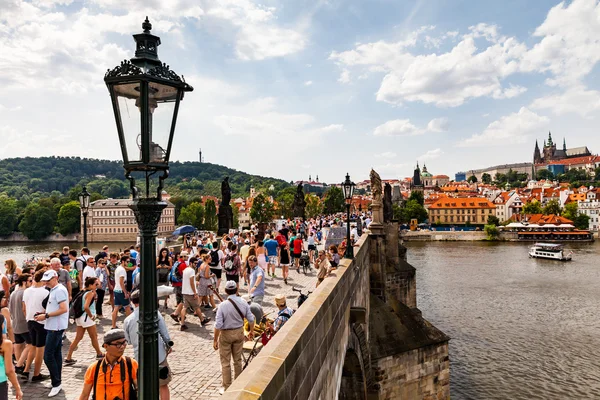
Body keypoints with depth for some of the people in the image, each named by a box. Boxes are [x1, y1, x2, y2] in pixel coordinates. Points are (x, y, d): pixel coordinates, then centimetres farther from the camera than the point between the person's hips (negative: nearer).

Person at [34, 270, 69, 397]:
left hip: (56, 327, -10)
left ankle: (56, 383, -1)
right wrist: (45, 315, 7)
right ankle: (57, 383, 22)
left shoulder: (59, 290, -17)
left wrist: (46, 315, -19)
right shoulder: (54, 290, 14)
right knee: (56, 354, 14)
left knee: (48, 356, -8)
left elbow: (64, 309, -23)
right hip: (54, 327, 10)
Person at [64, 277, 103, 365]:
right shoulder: (90, 293, -18)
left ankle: (68, 358, 12)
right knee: (94, 337, 9)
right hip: (87, 318, -8)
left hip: (80, 317, 8)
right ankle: (99, 354, 25)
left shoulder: (84, 292, 9)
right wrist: (91, 316, -16)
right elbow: (86, 307, -29)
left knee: (78, 338, 12)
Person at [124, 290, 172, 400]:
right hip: (158, 355, -2)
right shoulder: (154, 313, -10)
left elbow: (128, 341, 6)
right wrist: (168, 345, 9)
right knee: (163, 385, 13)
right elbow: (164, 332, -6)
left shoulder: (127, 320, -5)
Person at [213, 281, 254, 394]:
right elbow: (251, 319, -2)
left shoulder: (223, 305, -22)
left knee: (225, 362, 11)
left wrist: (215, 340, -9)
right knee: (238, 360, 20)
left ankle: (227, 387, 20)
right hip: (239, 332, 4)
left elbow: (218, 325, -20)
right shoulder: (243, 303, -11)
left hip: (226, 334, -4)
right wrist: (251, 331, 15)